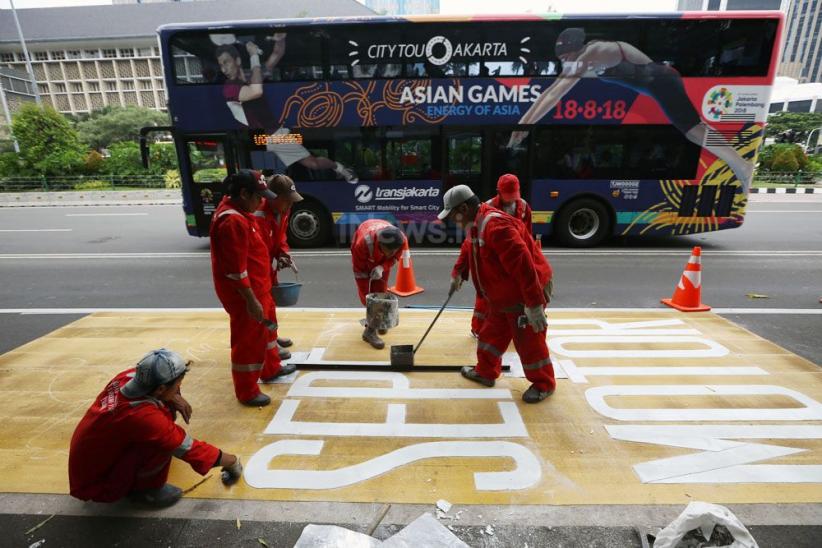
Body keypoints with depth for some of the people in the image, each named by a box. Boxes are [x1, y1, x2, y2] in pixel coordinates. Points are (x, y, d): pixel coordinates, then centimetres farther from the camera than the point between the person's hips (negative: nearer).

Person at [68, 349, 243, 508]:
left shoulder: (129, 376, -17)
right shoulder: (143, 417, -36)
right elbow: (189, 449, -26)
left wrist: (174, 396, -10)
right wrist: (232, 461, -13)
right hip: (96, 483, -8)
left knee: (167, 405, -1)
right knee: (163, 443, -28)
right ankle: (143, 488, -2)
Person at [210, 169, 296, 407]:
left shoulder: (237, 209, 6)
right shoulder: (232, 221, -25)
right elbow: (236, 269, -26)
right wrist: (251, 300, -22)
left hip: (257, 286, 10)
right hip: (243, 292, -10)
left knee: (267, 327, 24)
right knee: (249, 339, 4)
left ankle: (271, 368, 44)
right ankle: (247, 392, 21)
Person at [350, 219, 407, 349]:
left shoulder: (401, 240, -36)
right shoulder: (363, 243, -46)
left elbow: (393, 258, -14)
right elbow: (359, 271, -32)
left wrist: (382, 268, -36)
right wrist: (366, 298, -28)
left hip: (382, 258, 3)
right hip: (364, 256, -3)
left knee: (381, 289, -1)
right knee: (366, 294, -10)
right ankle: (370, 330, -6)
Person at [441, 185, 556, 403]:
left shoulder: (495, 224, -28)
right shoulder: (477, 225, 6)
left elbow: (522, 264, -33)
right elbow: (470, 252, 26)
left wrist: (534, 303, -33)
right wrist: (459, 276, 36)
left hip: (524, 296, -10)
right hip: (503, 296, 10)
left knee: (529, 342, 4)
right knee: (491, 334, 18)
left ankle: (543, 384, 24)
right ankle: (486, 372, 35)